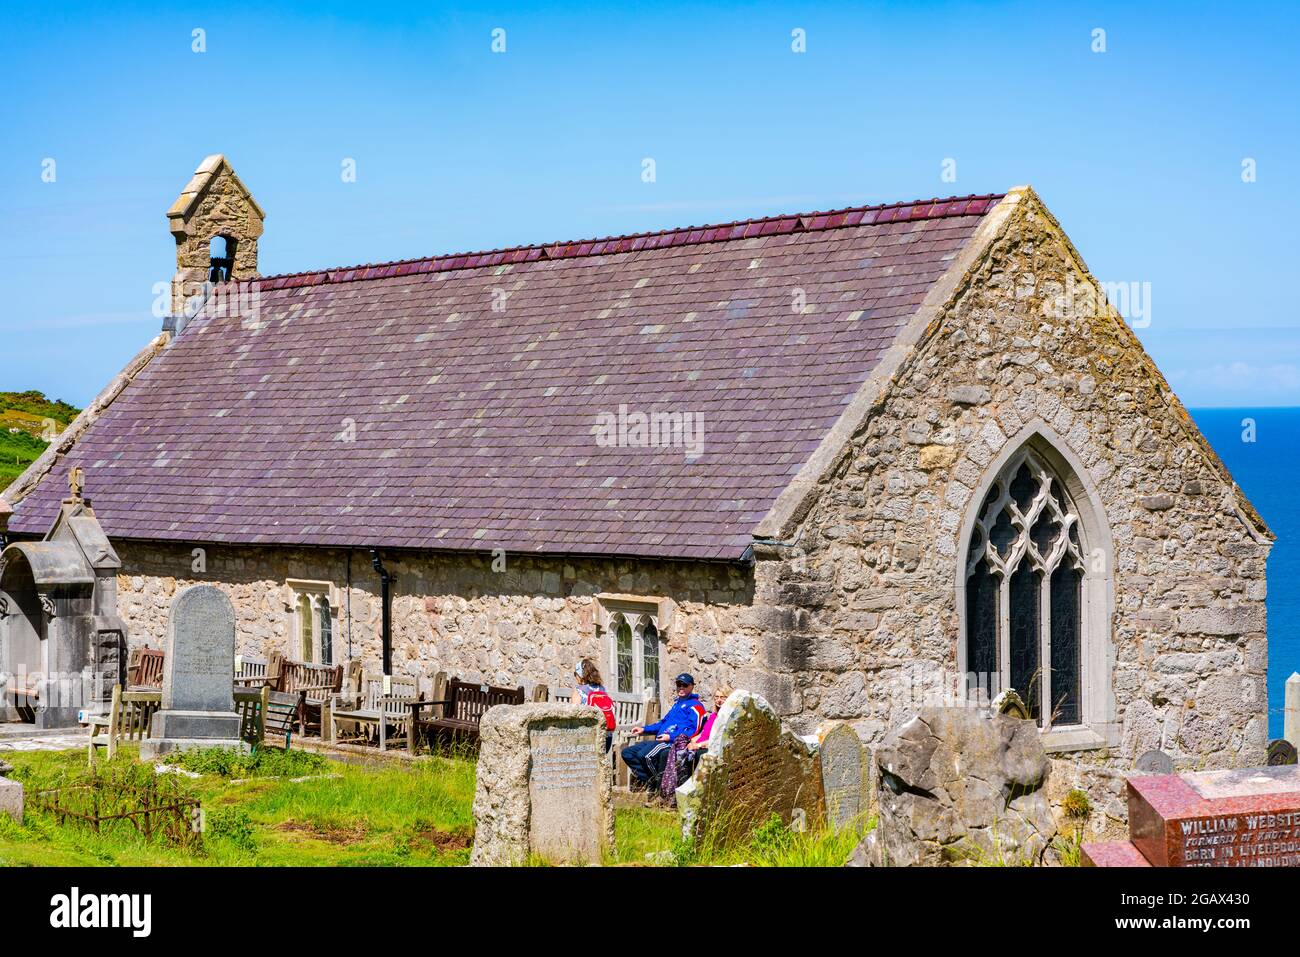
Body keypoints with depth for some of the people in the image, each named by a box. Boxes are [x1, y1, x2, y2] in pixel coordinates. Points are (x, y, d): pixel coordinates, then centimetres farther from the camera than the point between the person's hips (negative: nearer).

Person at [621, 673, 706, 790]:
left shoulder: (695, 706, -3)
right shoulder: (677, 704, 28)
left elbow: (695, 729, -15)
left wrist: (671, 737, -21)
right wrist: (644, 729, 26)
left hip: (674, 742, -10)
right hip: (660, 741, 10)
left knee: (644, 755, -33)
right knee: (627, 753, 1)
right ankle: (648, 782, -7)